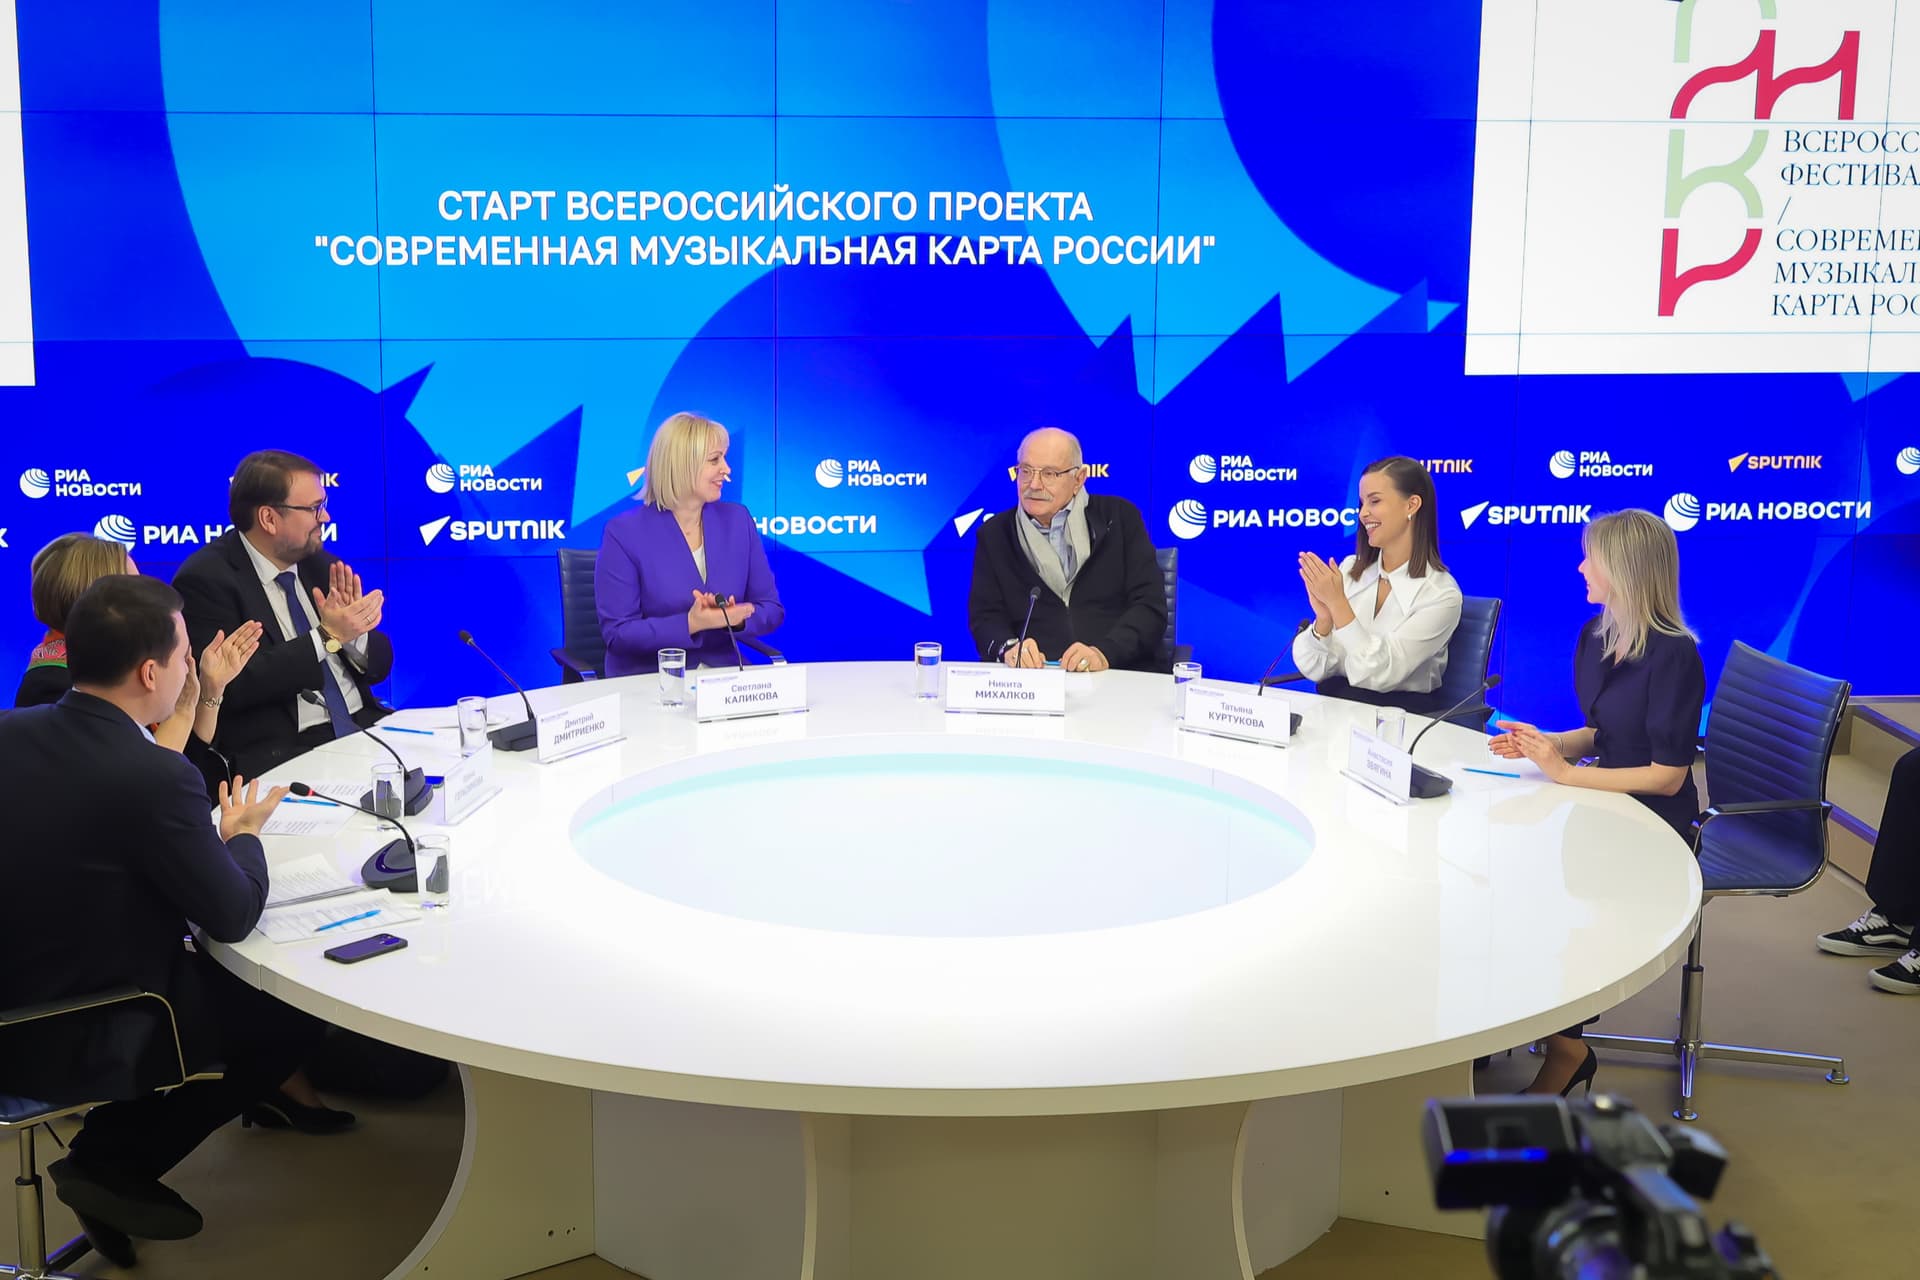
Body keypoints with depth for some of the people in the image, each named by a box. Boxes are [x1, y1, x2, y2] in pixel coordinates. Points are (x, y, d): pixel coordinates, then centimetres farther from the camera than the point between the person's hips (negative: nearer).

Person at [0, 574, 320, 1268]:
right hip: (72, 1046, -8)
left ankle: (112, 1162, 21)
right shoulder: (156, 777, -26)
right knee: (298, 1008, 10)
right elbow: (233, 916, -14)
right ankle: (112, 1163, 13)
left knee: (209, 968, 25)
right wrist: (243, 834, 5)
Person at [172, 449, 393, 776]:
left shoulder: (319, 564, 13)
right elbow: (231, 686, -17)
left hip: (362, 726, 7)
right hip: (279, 751, -7)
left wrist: (352, 632, -7)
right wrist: (326, 637, -16)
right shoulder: (207, 579, -6)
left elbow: (380, 664, 14)